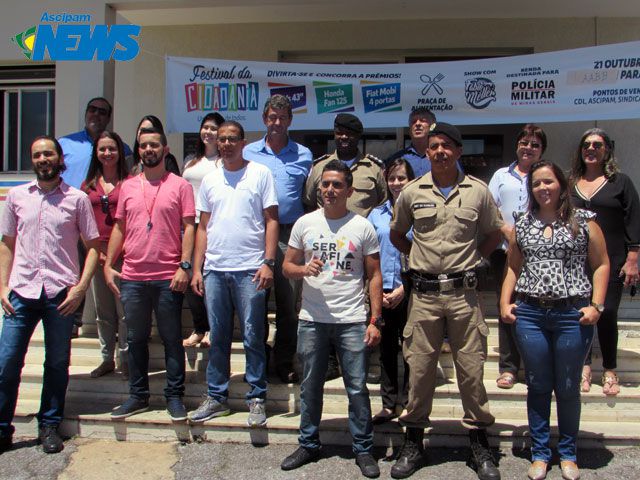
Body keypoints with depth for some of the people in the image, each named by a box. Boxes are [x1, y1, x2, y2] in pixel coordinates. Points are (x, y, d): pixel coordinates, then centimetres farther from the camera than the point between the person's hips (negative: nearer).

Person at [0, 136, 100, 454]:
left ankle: (49, 427, 23)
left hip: (61, 295, -1)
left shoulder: (77, 199, 4)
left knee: (57, 364, 8)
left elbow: (93, 245, 3)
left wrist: (81, 287, -6)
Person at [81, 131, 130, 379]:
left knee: (124, 311, -2)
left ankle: (125, 358, 10)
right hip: (96, 253, 4)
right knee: (103, 312, 12)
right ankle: (107, 358, 23)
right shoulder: (89, 185, 12)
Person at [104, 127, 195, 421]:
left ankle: (174, 396, 16)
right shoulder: (128, 186, 12)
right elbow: (119, 228, 15)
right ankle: (137, 396, 24)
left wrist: (184, 266, -13)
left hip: (168, 278, -4)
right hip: (132, 277, 4)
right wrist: (108, 265, 8)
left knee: (172, 339, 5)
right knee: (136, 339, 12)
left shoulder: (179, 185, 0)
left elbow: (189, 228, -4)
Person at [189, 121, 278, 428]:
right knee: (218, 338, 11)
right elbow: (203, 227, 15)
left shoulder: (260, 174, 2)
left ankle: (257, 399, 13)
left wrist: (268, 263, -11)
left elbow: (271, 221, -2)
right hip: (214, 270, 4)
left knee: (253, 337, 2)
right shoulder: (209, 180, 14)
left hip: (250, 270, -4)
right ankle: (216, 397, 22)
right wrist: (197, 269, 7)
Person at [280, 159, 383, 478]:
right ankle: (308, 445, 28)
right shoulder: (304, 223, 5)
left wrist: (375, 320, -5)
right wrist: (304, 269, -14)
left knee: (357, 388, 3)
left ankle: (363, 450, 18)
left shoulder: (363, 227, 0)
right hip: (312, 320, 2)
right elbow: (287, 266, 10)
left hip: (352, 321, -2)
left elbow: (374, 276, 1)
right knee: (310, 386, 12)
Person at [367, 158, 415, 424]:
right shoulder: (376, 215, 9)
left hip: (409, 291, -3)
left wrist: (403, 289, -10)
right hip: (382, 292, 3)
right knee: (386, 348, 10)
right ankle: (388, 404, 19)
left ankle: (407, 402, 16)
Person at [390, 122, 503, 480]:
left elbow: (494, 233, 15)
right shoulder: (412, 192, 5)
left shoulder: (478, 191, 3)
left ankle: (480, 445, 21)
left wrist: (473, 257, 4)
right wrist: (418, 256, 7)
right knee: (419, 368, 6)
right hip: (424, 293, 1)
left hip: (464, 292, 0)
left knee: (471, 369, 5)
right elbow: (397, 233, 18)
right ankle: (414, 443, 21)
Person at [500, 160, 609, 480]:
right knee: (538, 386, 10)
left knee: (568, 389, 8)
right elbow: (513, 267, 15)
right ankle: (540, 454, 22)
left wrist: (596, 305, -7)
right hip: (530, 314, 2)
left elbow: (601, 264, 2)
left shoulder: (583, 221, 2)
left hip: (573, 314, -2)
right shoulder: (522, 225, 10)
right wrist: (505, 302, 4)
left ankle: (568, 454, 26)